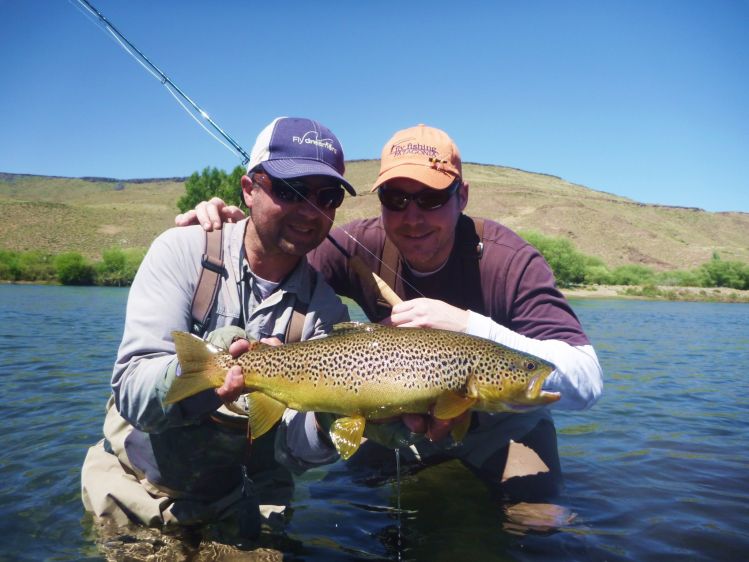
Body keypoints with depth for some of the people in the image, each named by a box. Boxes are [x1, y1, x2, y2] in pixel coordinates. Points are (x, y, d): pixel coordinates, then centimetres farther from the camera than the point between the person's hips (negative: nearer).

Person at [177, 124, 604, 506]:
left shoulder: (509, 262, -28)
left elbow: (587, 383, -34)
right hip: (404, 420, 3)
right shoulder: (364, 246, -19)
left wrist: (469, 326, -46)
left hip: (500, 422, -2)